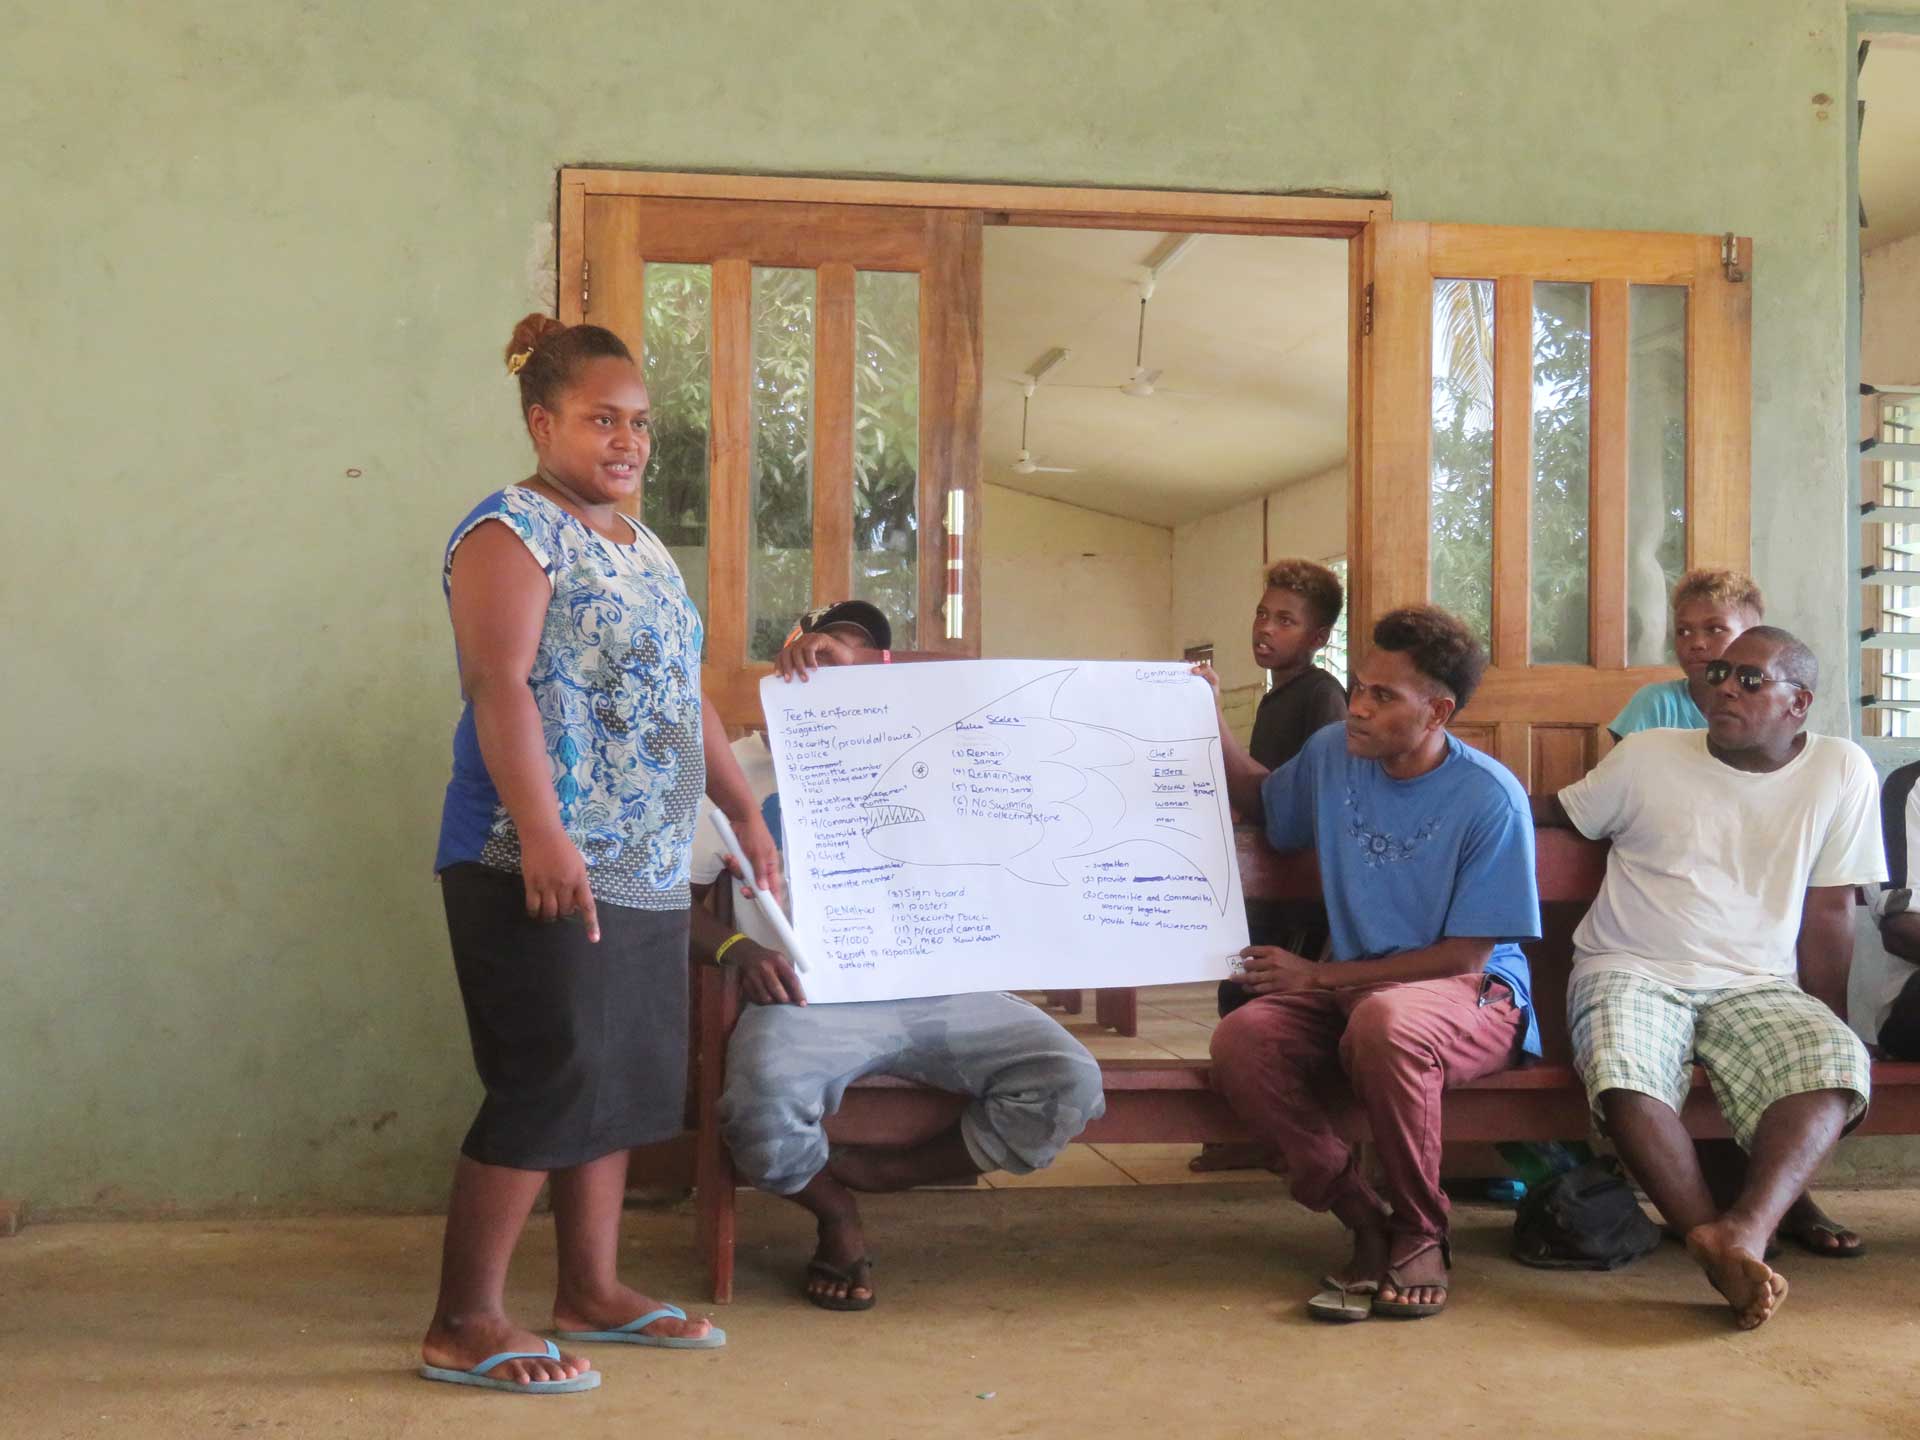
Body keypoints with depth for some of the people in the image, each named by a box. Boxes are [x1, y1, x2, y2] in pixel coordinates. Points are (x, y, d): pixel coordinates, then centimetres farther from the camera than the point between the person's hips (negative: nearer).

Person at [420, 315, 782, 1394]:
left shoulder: (645, 549, 20)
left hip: (648, 871, 9)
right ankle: (463, 1326, 1)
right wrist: (541, 832, -28)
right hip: (544, 869, -9)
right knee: (551, 1084, -9)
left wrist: (748, 812, 22)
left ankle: (592, 1290, 23)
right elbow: (499, 685, -19)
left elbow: (688, 701, 25)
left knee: (626, 1082, 11)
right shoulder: (514, 533, -7)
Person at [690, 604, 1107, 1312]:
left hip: (931, 990, 3)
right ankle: (837, 1215, 1)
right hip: (812, 997, -3)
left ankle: (869, 1173, -5)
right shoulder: (744, 766, 12)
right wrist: (738, 949, -13)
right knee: (764, 1103, -37)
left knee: (1070, 1081, -19)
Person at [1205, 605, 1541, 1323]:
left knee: (1384, 1020, -41)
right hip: (1351, 985, 5)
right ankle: (1367, 1220, -10)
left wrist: (1321, 976, -15)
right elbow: (1260, 796, 26)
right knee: (1241, 1040, -26)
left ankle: (1420, 1233, -16)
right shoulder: (1333, 753, 2)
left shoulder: (1490, 798, -14)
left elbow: (1465, 954, -14)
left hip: (1474, 995, -5)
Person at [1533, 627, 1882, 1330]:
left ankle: (1743, 1231, -45)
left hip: (1758, 985, 1)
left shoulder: (1842, 772, 5)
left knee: (1837, 1061, -32)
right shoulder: (1646, 756, 5)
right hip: (1633, 972, -1)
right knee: (1621, 1068, -35)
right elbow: (1552, 813, 16)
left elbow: (1827, 916, 7)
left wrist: (1823, 1026, 5)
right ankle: (1713, 1240, -37)